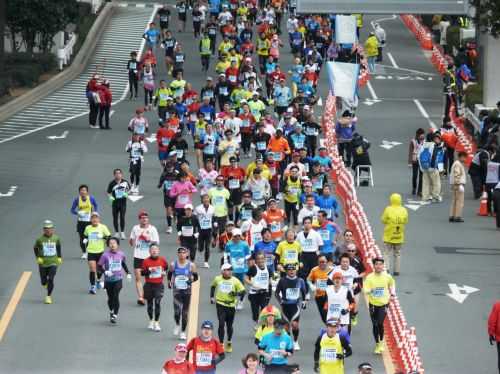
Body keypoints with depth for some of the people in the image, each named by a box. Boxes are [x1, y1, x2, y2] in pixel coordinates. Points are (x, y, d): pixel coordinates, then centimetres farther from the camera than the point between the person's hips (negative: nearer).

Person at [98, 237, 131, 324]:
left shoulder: (121, 254, -1)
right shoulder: (105, 255, -10)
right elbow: (99, 266, -6)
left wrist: (128, 273, 18)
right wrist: (105, 271, -22)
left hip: (118, 279, 0)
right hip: (108, 280, 0)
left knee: (116, 297, -14)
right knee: (110, 298, 13)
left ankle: (115, 315, -9)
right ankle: (111, 312, 39)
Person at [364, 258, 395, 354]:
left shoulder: (387, 277, -4)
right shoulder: (369, 277, -9)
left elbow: (392, 283, 19)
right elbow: (365, 290, -18)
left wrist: (392, 293, 14)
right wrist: (369, 290, -38)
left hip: (383, 304, -1)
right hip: (373, 304, 1)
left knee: (380, 323, -15)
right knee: (375, 325, 7)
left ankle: (381, 342, 7)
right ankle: (377, 345, 23)